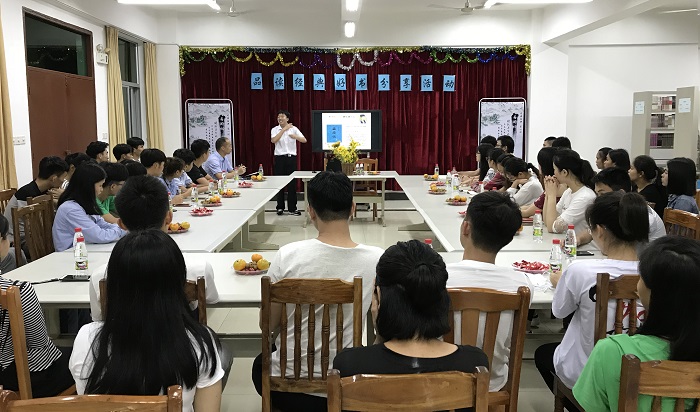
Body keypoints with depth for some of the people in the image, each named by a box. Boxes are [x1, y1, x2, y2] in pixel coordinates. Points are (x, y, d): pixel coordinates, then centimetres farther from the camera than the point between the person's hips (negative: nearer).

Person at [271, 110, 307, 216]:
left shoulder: (294, 129, 4)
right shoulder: (275, 129, 3)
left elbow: (304, 140, -5)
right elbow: (273, 140, -17)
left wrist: (294, 136, -24)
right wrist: (284, 129, -19)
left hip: (291, 157, 0)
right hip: (279, 158, 0)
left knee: (292, 183, 1)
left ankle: (292, 208, 9)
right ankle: (280, 207, 15)